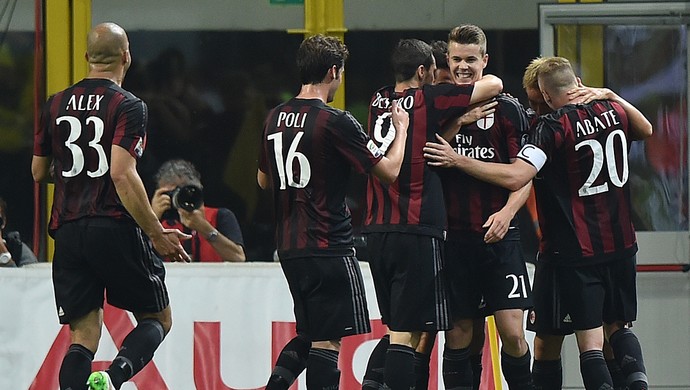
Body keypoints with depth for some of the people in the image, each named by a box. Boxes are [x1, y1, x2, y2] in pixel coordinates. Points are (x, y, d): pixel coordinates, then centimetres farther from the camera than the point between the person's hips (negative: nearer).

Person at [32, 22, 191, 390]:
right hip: (115, 228, -5)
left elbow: (38, 172, 19)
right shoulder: (127, 106, -7)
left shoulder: (55, 105, 10)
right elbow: (122, 174, -18)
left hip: (68, 231, 5)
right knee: (158, 318, 10)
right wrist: (157, 233, -13)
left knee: (83, 337, 6)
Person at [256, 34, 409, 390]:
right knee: (327, 341, -5)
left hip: (289, 248, 8)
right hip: (329, 247, -8)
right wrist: (401, 129, 6)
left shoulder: (275, 118, 8)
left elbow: (264, 180, 22)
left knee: (309, 335, 19)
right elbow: (389, 171, -10)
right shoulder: (335, 122, -14)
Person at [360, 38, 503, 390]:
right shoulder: (429, 99, -7)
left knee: (400, 326, 16)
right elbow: (494, 85, -1)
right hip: (416, 232, -7)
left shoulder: (379, 102, 11)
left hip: (377, 232, 7)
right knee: (406, 332, -6)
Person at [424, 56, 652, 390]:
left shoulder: (554, 127, -15)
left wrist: (458, 160, -22)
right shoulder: (613, 111, 3)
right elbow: (646, 130, 27)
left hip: (577, 250, -5)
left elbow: (515, 177, -26)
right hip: (620, 245, 6)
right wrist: (611, 96, 29)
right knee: (617, 327, 18)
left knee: (590, 338, -4)